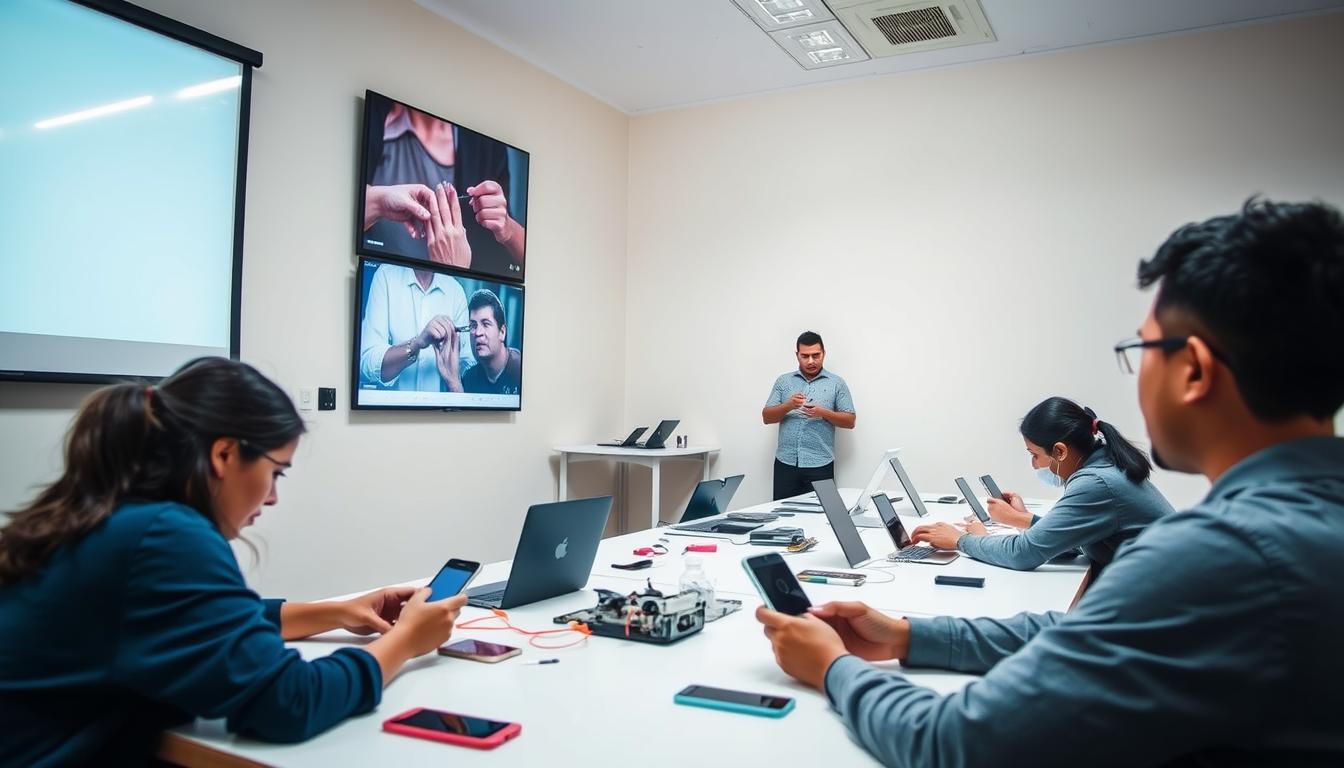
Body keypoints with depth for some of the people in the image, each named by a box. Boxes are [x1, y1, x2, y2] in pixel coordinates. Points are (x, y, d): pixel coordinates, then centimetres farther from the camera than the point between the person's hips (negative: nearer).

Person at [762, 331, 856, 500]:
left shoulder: (836, 383, 5)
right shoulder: (783, 381, 10)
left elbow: (849, 421, 3)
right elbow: (767, 417, 6)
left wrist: (823, 413, -14)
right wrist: (788, 406, -13)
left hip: (820, 465, -1)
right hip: (785, 463, 2)